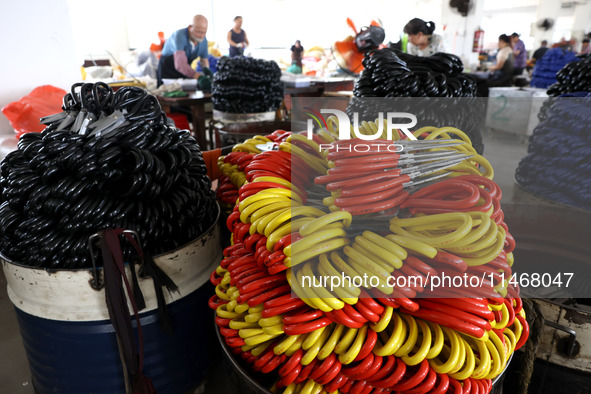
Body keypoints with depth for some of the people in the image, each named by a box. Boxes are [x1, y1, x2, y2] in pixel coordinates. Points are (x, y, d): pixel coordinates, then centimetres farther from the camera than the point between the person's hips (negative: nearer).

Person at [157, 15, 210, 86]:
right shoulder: (179, 36, -29)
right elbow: (180, 65, -43)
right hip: (167, 70, -5)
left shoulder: (203, 40, -10)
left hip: (186, 71, 5)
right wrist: (198, 76, -57)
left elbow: (204, 60, 5)